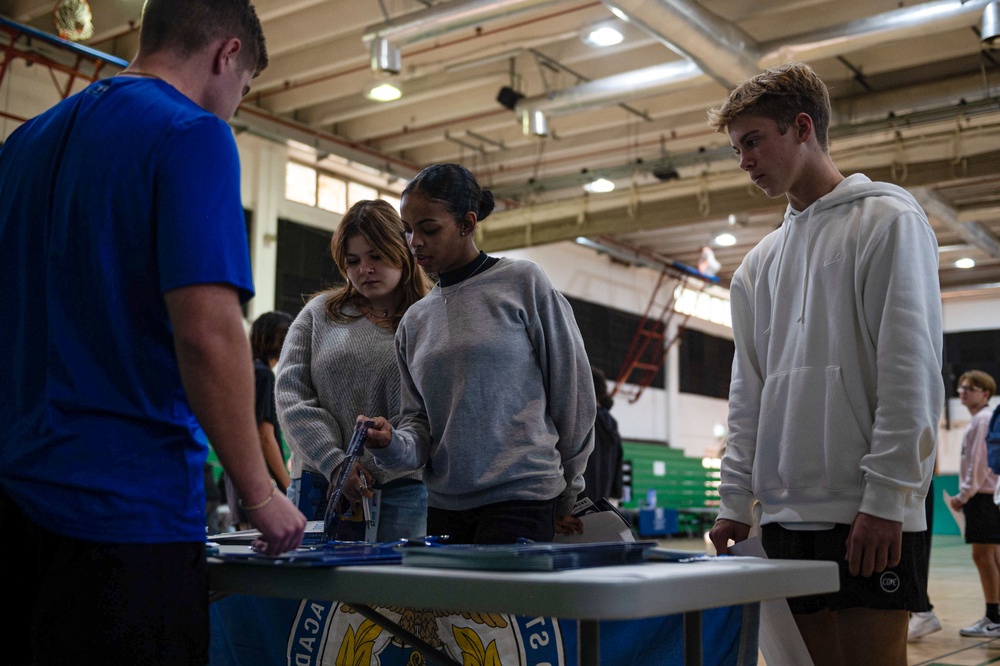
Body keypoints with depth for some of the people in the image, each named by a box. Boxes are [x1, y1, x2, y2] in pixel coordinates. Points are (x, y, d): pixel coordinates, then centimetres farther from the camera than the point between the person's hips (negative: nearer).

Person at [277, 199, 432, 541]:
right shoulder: (320, 313, 12)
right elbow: (290, 393, 4)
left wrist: (374, 470, -13)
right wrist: (335, 463, -7)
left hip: (403, 487, -2)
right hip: (320, 484, 2)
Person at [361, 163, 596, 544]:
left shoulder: (523, 283, -2)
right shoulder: (415, 320, 12)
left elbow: (572, 392, 1)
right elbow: (420, 422, 11)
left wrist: (566, 494, 7)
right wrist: (392, 444, -13)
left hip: (520, 499, -5)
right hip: (443, 503, 5)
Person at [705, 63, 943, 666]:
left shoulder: (887, 219, 0)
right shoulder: (761, 260, 19)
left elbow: (911, 366, -10)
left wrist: (888, 496, -16)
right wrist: (736, 501, 9)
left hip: (869, 514, -6)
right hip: (786, 512, 6)